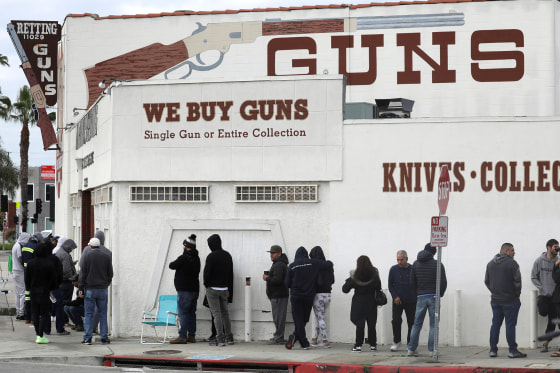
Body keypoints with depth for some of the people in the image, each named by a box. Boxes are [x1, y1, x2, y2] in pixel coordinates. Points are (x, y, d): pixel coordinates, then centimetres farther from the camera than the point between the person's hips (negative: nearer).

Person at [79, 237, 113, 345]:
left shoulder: (87, 257, -5)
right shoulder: (106, 257, 4)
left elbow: (83, 274, -5)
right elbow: (110, 274, 8)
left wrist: (81, 288, 0)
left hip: (90, 289, -2)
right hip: (103, 289, 2)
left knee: (89, 314, 0)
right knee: (103, 314, 7)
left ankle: (87, 338, -2)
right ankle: (104, 337, 5)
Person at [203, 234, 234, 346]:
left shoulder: (211, 257, -15)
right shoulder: (227, 255, 7)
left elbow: (207, 273, -16)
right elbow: (231, 273, 12)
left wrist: (206, 283, 5)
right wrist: (230, 290, 17)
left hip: (213, 288, -6)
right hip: (224, 289, 7)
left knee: (216, 313, -5)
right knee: (225, 312, 16)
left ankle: (220, 339, -9)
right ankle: (229, 337, 21)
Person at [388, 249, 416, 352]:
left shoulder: (413, 270, -1)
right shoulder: (393, 269, 1)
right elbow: (390, 285, 5)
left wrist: (417, 298, 0)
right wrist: (395, 296, -8)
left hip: (411, 301, 0)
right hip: (398, 300, 0)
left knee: (411, 322, 2)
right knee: (396, 321, -8)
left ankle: (410, 343, 13)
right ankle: (396, 342, 7)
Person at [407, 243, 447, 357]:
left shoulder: (416, 264, 7)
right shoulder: (437, 264, -4)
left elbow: (412, 282, 7)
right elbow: (443, 282, -6)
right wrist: (439, 295, 8)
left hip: (421, 297, 3)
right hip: (433, 297, -3)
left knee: (417, 324, 8)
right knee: (433, 325, 1)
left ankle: (411, 349, 6)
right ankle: (432, 350, -2)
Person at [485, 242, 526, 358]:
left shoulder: (490, 264, 10)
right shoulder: (512, 263, -12)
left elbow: (486, 281, 14)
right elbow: (517, 281, -14)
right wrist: (517, 293, 1)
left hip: (495, 300, 6)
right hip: (509, 300, -6)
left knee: (495, 324, 10)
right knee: (510, 325, -3)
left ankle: (493, 350, 11)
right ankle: (513, 350, -2)